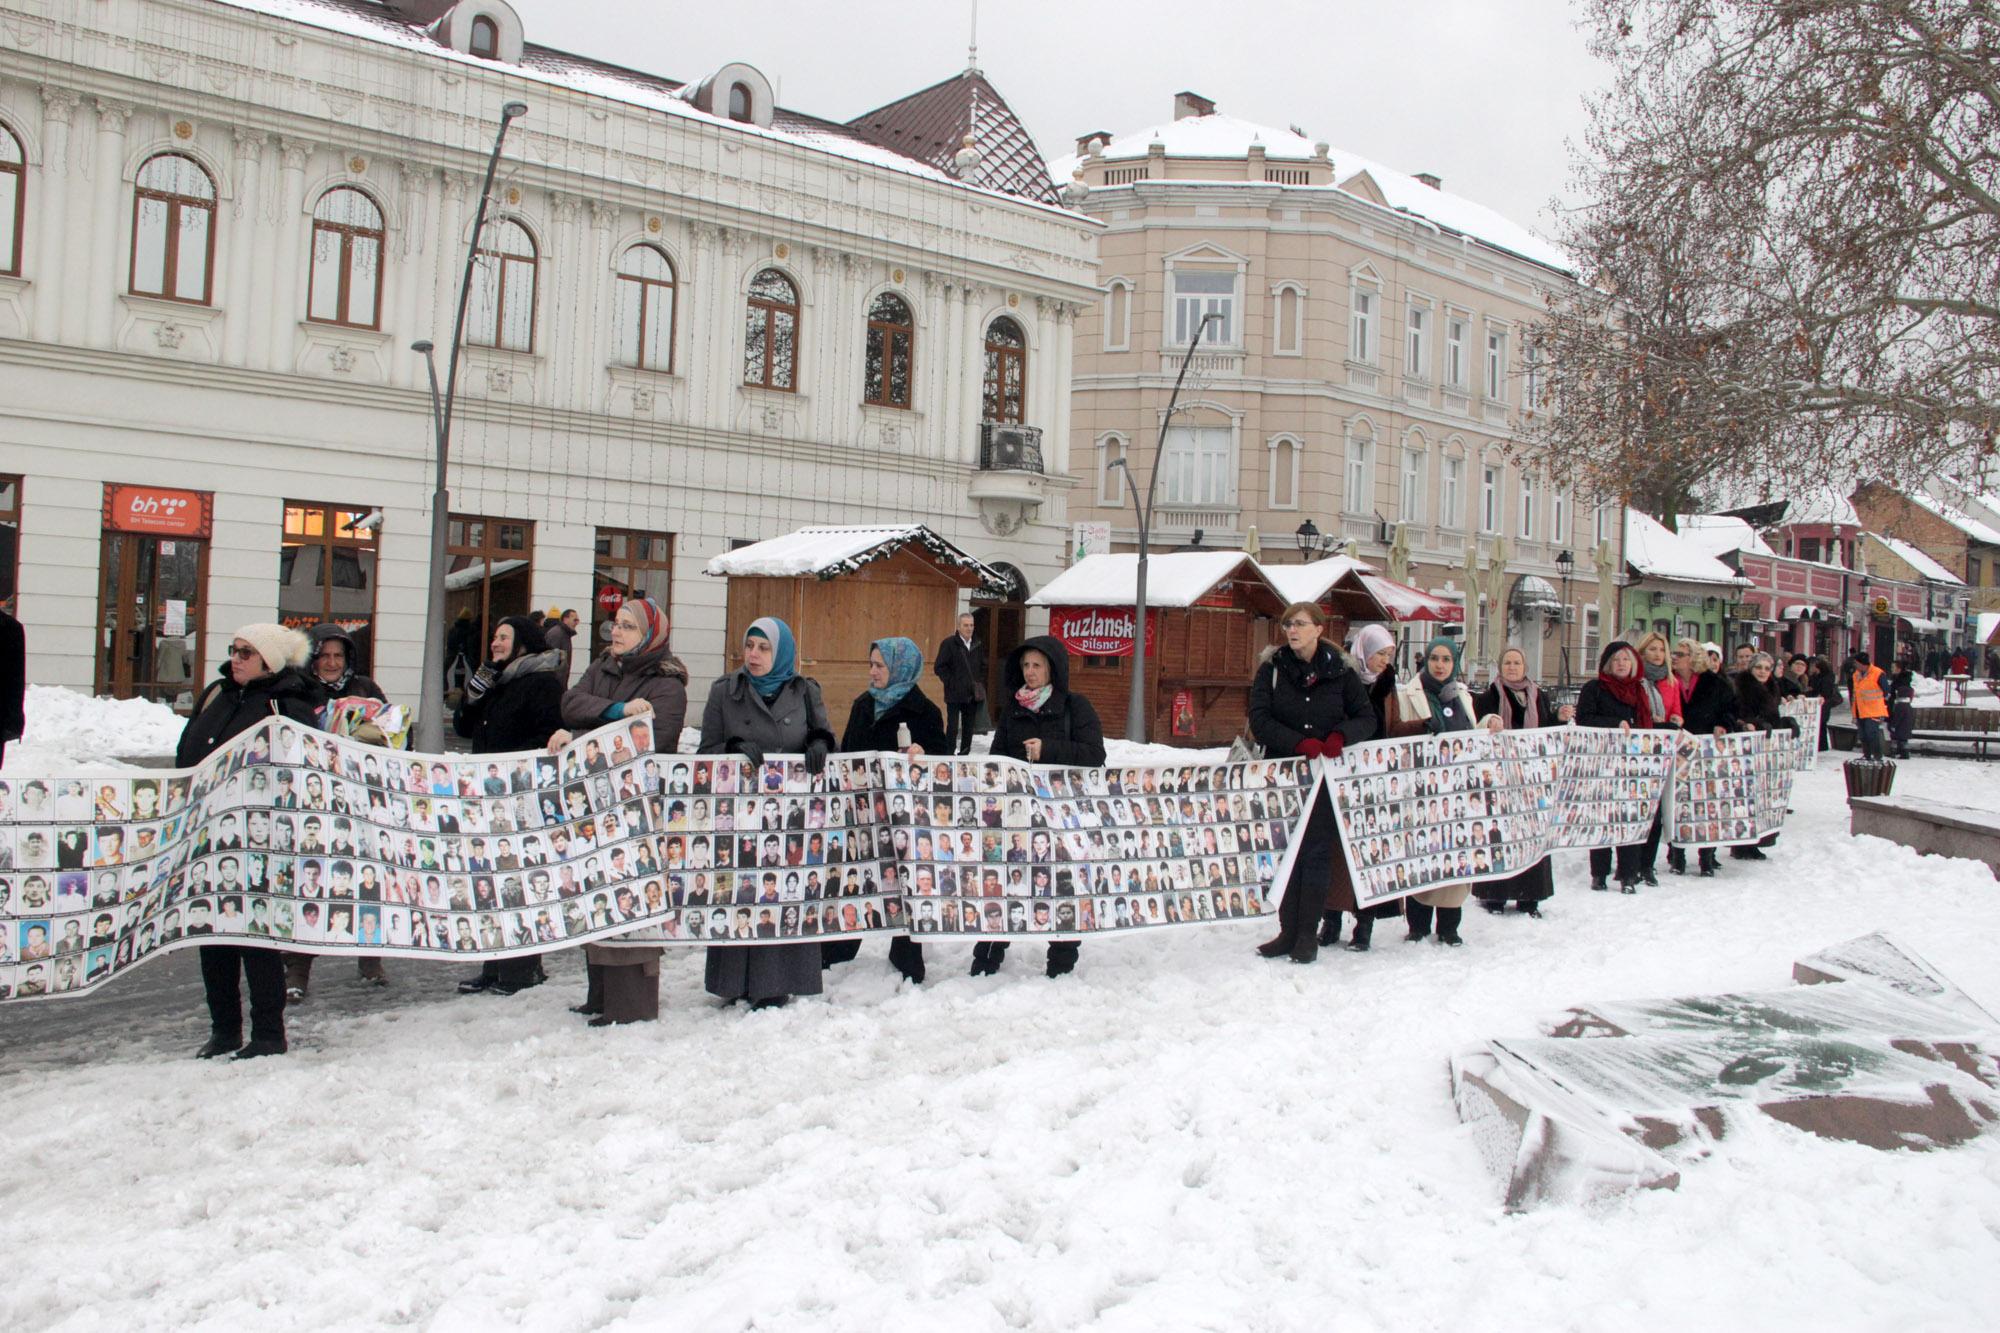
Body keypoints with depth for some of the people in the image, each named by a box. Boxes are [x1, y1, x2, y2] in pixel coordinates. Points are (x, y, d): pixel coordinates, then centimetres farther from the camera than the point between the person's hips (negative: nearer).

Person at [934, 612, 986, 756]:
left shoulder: (978, 646, 9)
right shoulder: (949, 644, -5)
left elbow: (983, 667, 20)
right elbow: (939, 667, -6)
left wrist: (980, 683, 6)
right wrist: (951, 682, -11)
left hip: (973, 694, 5)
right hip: (954, 694, -5)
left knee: (969, 727, 9)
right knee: (952, 727, -5)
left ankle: (964, 754, 17)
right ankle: (949, 754, 1)